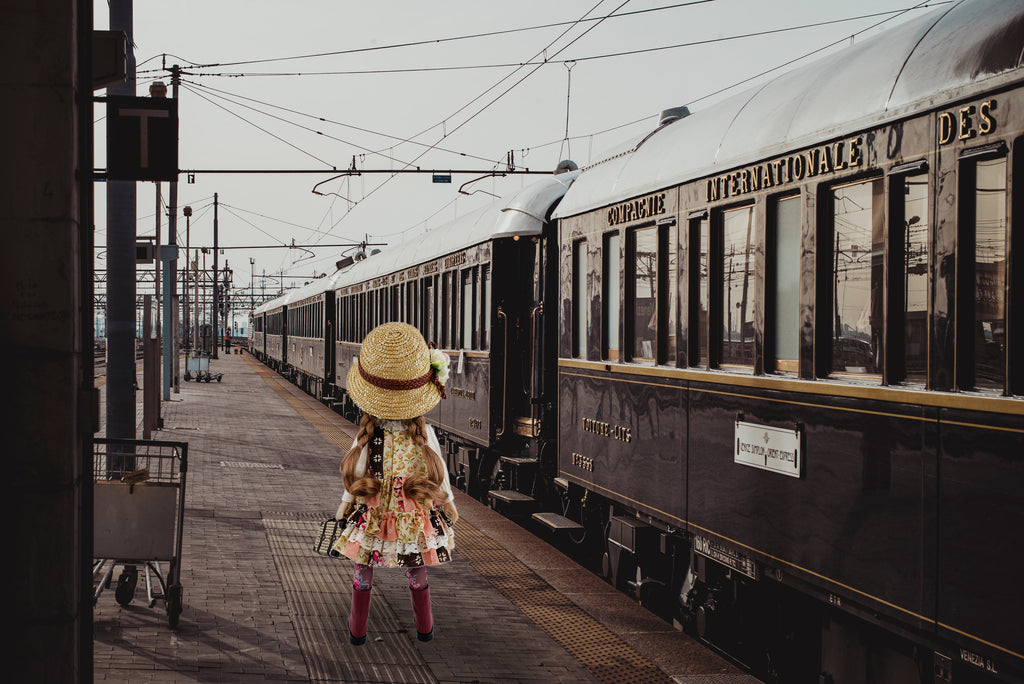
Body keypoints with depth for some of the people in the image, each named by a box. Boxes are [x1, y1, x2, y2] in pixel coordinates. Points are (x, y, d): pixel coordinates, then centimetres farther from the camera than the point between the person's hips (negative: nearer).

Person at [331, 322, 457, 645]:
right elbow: (440, 476, -8)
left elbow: (354, 479, -11)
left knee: (363, 573, 21)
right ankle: (424, 626, 41)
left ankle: (357, 629, 36)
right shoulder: (425, 436, -20)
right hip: (414, 521, 1)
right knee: (417, 573, 24)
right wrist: (448, 506, 9)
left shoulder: (366, 438, -22)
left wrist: (346, 506, 8)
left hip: (371, 519, -1)